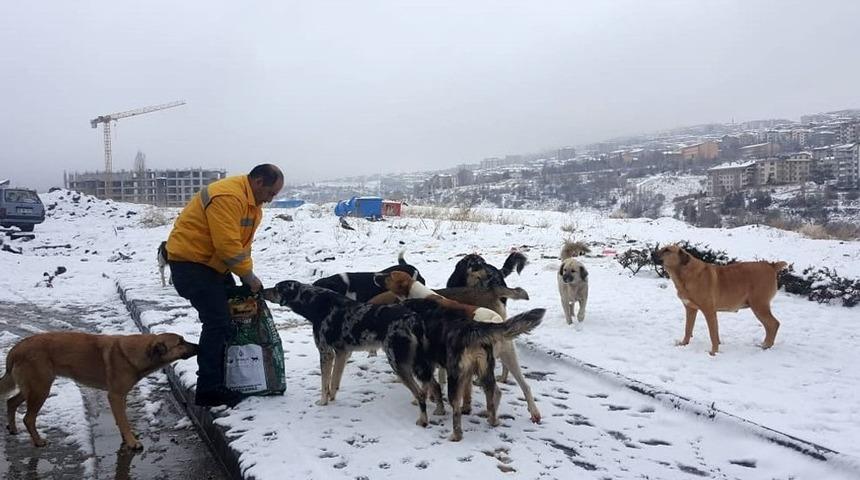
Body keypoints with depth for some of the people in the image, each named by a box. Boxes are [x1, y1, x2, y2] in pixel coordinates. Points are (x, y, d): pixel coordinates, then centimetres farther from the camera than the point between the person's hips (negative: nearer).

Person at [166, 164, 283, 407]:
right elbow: (228, 245, -28)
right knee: (217, 323, -14)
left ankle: (223, 377, 23)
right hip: (191, 262, -11)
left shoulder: (252, 203, 9)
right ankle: (208, 390, -6)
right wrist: (249, 276, -18)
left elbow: (242, 242, 10)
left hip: (212, 263, 11)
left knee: (232, 314, 12)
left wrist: (246, 275, 0)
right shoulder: (227, 197, -25)